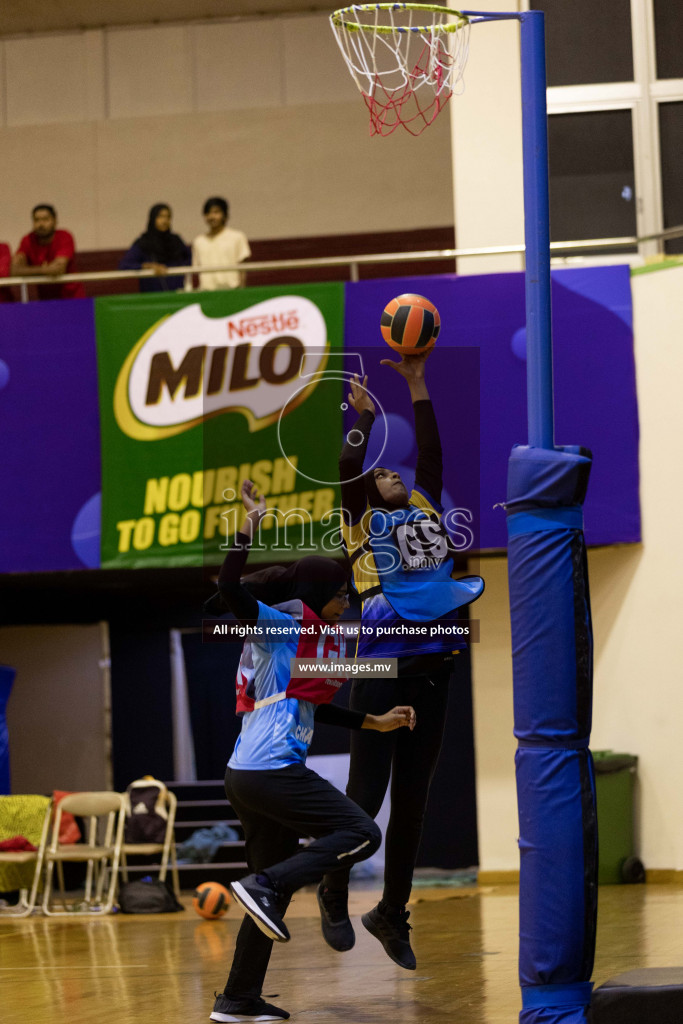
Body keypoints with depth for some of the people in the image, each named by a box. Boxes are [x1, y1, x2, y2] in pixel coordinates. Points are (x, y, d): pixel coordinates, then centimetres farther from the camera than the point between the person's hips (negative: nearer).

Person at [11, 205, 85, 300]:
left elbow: (60, 267, -25)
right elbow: (16, 269, -18)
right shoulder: (28, 241, -4)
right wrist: (43, 270, -32)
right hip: (45, 298, 3)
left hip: (71, 295, -3)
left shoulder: (65, 237, -11)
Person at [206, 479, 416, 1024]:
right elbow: (231, 594, -23)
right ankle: (264, 886, -17)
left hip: (248, 775, 10)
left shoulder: (308, 638, 22)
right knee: (361, 834, -9)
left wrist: (376, 722, 33)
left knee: (276, 889, 12)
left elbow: (311, 709, 33)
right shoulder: (282, 627, -5)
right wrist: (248, 532, -33)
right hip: (271, 770, -10)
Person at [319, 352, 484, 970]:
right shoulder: (362, 519, 6)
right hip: (381, 667, -5)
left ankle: (393, 913, 17)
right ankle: (334, 893, 18)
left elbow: (432, 453, 12)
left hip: (432, 669, 5)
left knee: (412, 800, 8)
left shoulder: (427, 508, 18)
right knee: (367, 793, -3)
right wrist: (364, 418, -14)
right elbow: (347, 472, -9)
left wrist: (418, 388, 10)